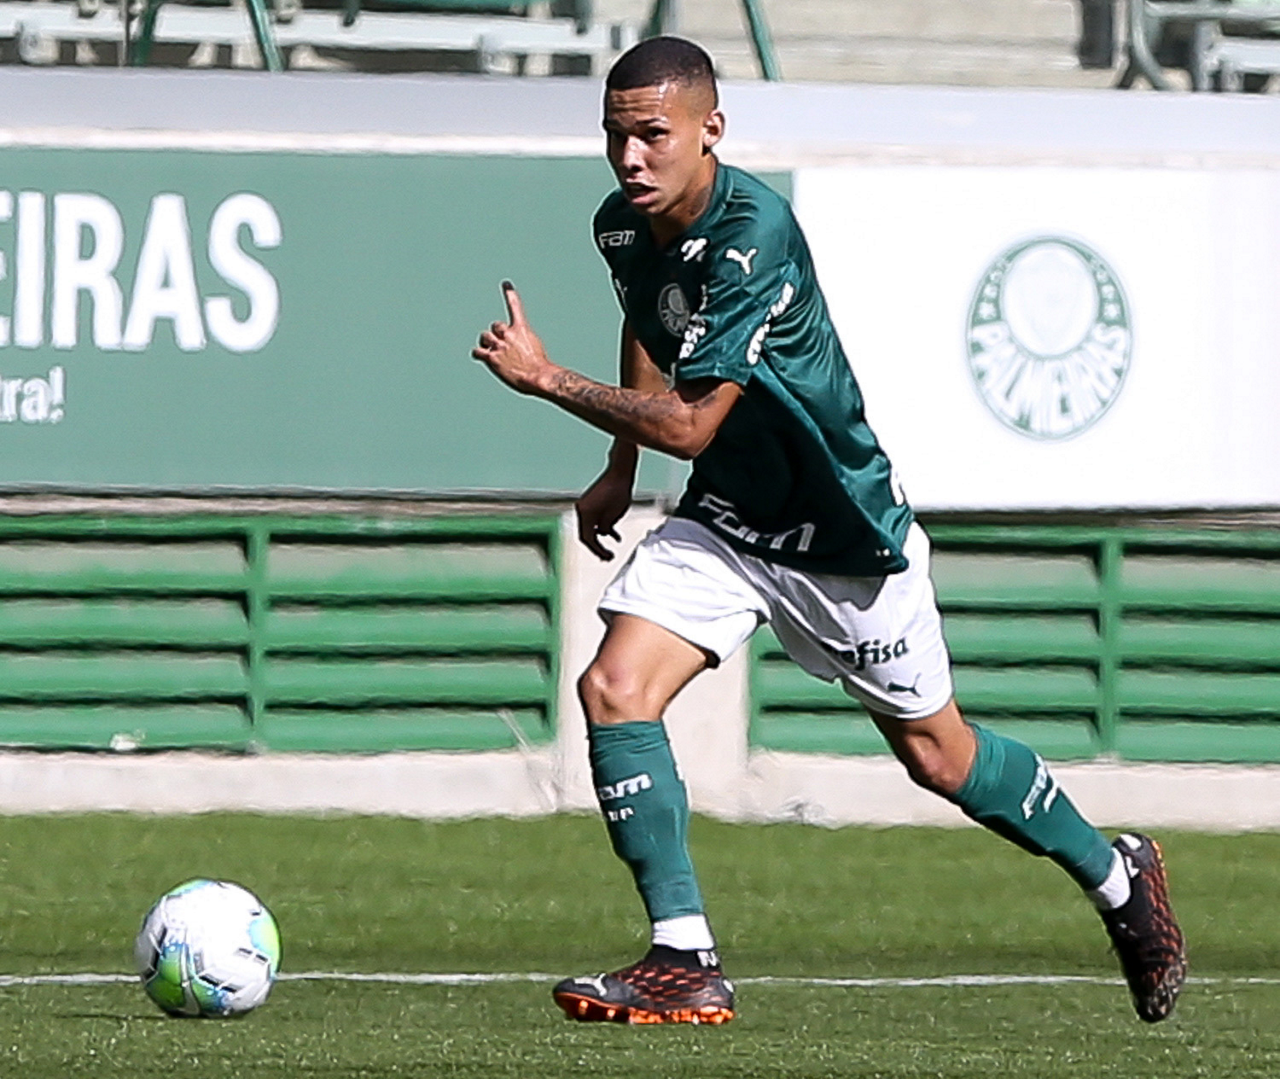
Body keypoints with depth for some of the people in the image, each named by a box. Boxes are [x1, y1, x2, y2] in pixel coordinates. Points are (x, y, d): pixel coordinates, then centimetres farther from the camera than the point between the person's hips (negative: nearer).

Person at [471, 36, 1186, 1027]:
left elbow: (689, 424, -31)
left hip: (844, 534, -6)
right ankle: (686, 964, -13)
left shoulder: (754, 235, -29)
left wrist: (546, 379, -27)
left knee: (936, 754, 9)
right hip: (721, 523, 6)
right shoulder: (622, 226, -4)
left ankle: (1119, 878, 35)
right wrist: (618, 474, 22)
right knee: (613, 688, -16)